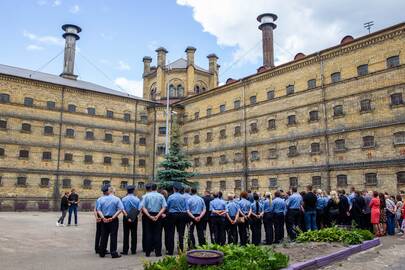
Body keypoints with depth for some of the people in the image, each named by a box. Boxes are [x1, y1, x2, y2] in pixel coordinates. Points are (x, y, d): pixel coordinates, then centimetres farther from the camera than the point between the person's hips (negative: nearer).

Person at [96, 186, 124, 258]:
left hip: (104, 220, 3)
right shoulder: (116, 199, -8)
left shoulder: (100, 199, 0)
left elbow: (98, 210, -7)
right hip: (113, 220, -3)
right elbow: (120, 209, -15)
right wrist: (113, 218, -16)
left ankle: (102, 253, 19)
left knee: (104, 236, 12)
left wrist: (103, 218, -14)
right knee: (113, 236, 3)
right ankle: (113, 253, 5)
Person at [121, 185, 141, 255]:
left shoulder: (124, 199, -6)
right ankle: (133, 250, 12)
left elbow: (123, 209, -6)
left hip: (126, 218, -1)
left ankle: (125, 250, 5)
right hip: (135, 218, 1)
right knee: (134, 234, 8)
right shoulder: (137, 199, -2)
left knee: (126, 234, 3)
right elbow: (139, 209, -2)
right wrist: (134, 215, 9)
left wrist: (127, 217, 5)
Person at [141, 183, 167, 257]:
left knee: (148, 234, 7)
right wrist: (157, 216, -13)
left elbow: (143, 207, -8)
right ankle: (158, 252, 7)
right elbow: (164, 207, -9)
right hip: (158, 216, 0)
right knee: (157, 234, 5)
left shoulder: (146, 196, 1)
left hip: (148, 216, 1)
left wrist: (149, 216, -12)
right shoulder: (161, 196, 0)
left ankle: (148, 252, 10)